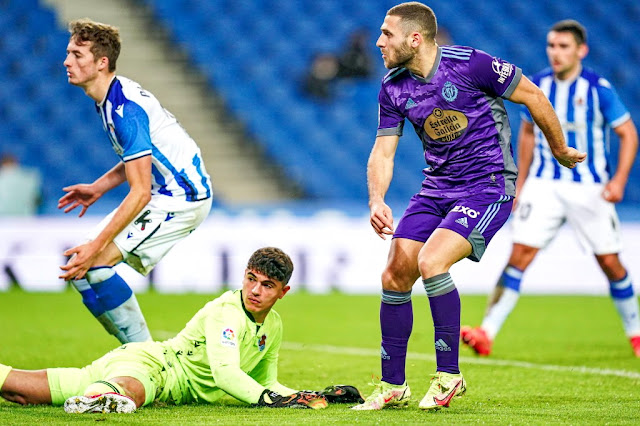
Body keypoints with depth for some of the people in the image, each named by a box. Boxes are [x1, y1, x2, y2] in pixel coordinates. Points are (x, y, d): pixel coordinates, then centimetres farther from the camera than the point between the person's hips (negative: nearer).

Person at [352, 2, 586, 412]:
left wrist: (560, 150, 5)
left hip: (489, 186, -7)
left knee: (431, 260, -25)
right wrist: (376, 200, -15)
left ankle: (449, 375, -10)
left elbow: (532, 96, -7)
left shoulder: (470, 64, -18)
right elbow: (383, 151, 4)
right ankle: (393, 387, 12)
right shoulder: (393, 88, 1)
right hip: (437, 188, 7)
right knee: (395, 275, -2)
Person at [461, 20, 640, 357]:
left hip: (589, 188, -2)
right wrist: (520, 183, 15)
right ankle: (486, 334, -16)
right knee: (520, 253, -12)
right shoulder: (537, 86, 2)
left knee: (610, 262, 2)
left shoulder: (599, 88, -9)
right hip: (543, 185, 2)